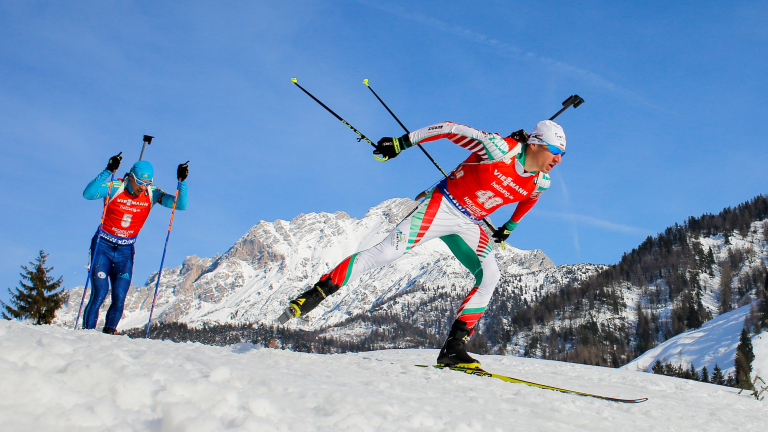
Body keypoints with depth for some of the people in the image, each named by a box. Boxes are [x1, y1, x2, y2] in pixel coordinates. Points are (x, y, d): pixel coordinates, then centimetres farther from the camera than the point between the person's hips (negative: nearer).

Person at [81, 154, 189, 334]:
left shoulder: (152, 194, -6)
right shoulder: (115, 187, -12)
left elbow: (181, 205, -14)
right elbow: (88, 194, -30)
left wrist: (181, 182, -28)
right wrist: (108, 171, -37)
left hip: (125, 252, 2)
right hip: (102, 246, -2)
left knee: (119, 298, -4)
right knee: (99, 293, -12)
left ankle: (109, 333, 13)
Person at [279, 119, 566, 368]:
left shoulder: (541, 183, -1)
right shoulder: (500, 149, -20)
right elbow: (450, 128, -15)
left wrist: (509, 227, 30)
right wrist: (402, 142, -16)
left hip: (468, 225, 6)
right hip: (442, 206, -6)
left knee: (490, 277, -13)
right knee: (386, 252, -18)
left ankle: (453, 347, -11)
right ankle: (316, 293, -11)